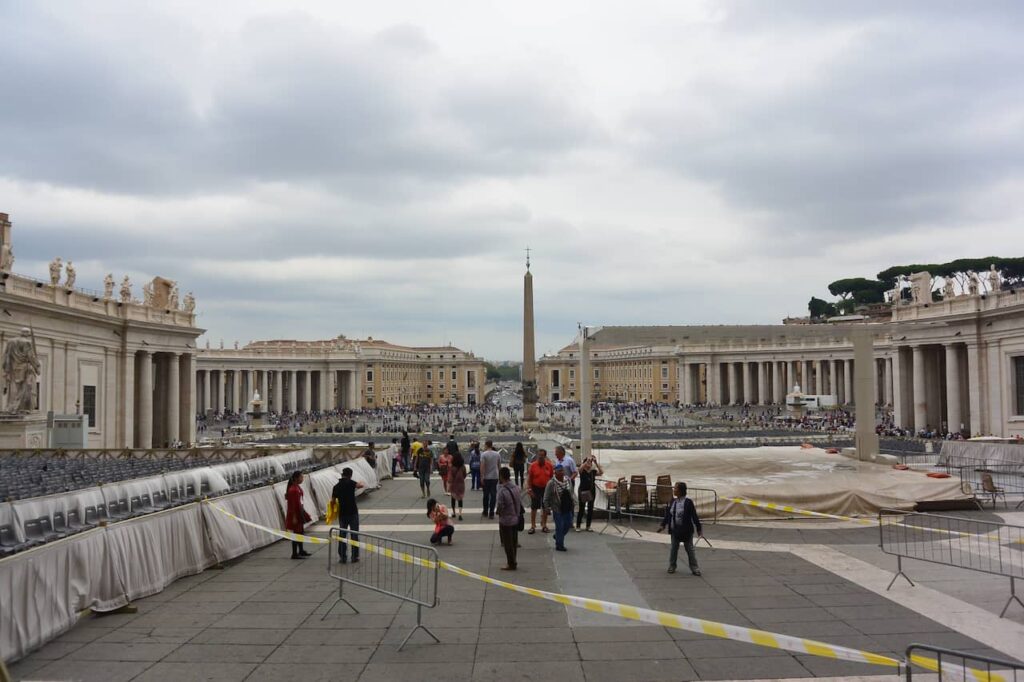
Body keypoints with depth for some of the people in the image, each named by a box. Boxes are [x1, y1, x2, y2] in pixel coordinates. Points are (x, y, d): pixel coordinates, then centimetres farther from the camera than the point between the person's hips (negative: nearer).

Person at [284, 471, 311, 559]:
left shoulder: (298, 487, 7)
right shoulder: (293, 490, -21)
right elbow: (292, 505, -21)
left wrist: (303, 513, 18)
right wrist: (294, 517, -21)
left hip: (299, 512, 10)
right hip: (294, 513, -10)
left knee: (300, 532, 18)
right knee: (296, 533, -3)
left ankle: (301, 551, 29)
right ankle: (294, 554, 3)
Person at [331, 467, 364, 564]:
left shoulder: (336, 486, 4)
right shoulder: (350, 482, -9)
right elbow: (360, 485, -23)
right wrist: (361, 484, 0)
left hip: (342, 514, 4)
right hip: (353, 512, -3)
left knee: (342, 535, 11)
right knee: (354, 535, 5)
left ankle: (343, 557, 12)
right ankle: (355, 557, 7)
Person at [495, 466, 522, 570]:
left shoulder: (502, 491, -24)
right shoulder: (516, 487, -3)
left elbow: (500, 507, -20)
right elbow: (520, 502, 4)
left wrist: (499, 512, 0)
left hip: (506, 520, -7)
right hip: (516, 519, 7)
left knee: (507, 543, 6)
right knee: (514, 542, 18)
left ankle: (511, 564, 14)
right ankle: (513, 561, 30)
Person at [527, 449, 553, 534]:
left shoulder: (549, 465, -4)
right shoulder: (533, 465, -7)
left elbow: (552, 477, 4)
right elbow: (529, 478, -3)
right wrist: (530, 490, -8)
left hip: (546, 488, 1)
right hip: (535, 488, -1)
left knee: (545, 508, 11)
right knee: (533, 508, 5)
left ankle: (544, 525, 23)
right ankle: (533, 526, 14)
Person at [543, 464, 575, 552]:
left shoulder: (568, 480, 1)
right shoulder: (551, 483, -17)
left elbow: (572, 492, 14)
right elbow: (546, 497, -10)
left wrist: (574, 502, 10)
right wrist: (548, 508, -9)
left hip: (567, 508, 6)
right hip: (557, 508, -6)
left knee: (568, 524, 12)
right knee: (559, 526, -1)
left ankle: (557, 536, 37)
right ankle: (559, 545, 13)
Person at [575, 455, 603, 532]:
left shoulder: (593, 471, 3)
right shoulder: (582, 471, -5)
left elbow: (601, 472, -13)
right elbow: (581, 468, -27)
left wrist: (596, 463, -20)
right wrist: (588, 460, -36)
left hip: (592, 492, 4)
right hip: (583, 492, -4)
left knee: (590, 509, 7)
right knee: (581, 509, -2)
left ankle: (588, 526, 19)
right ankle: (578, 526, 8)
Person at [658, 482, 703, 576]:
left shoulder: (688, 502, -15)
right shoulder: (673, 502, 3)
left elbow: (694, 516, -12)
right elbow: (668, 514, 8)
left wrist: (699, 529, -10)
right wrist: (663, 525, 0)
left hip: (686, 531, -5)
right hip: (674, 530, 5)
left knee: (690, 549, 4)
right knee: (673, 549, 14)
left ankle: (694, 568, 14)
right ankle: (672, 566, 28)